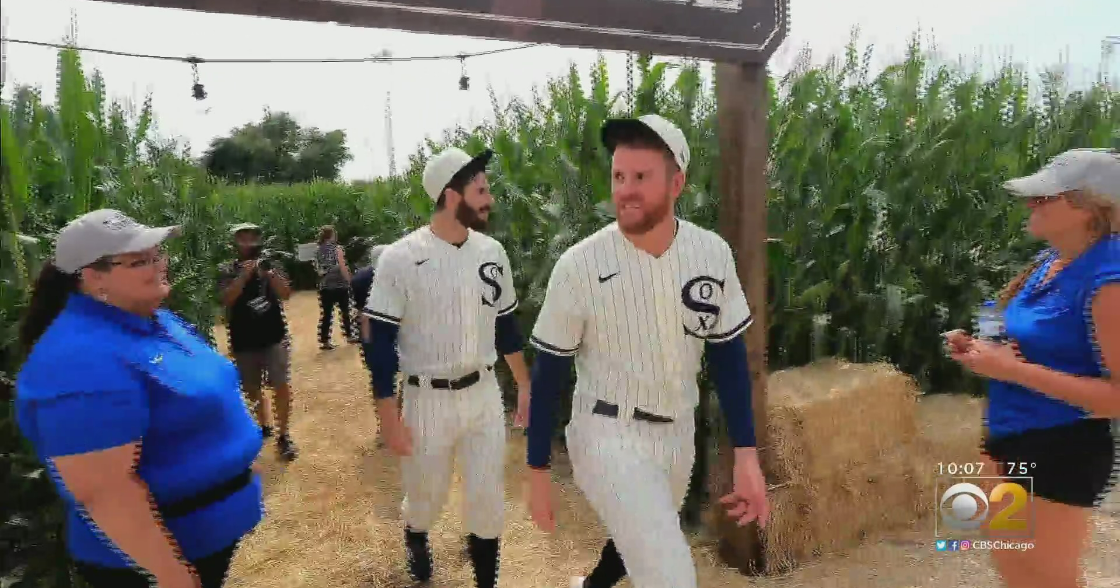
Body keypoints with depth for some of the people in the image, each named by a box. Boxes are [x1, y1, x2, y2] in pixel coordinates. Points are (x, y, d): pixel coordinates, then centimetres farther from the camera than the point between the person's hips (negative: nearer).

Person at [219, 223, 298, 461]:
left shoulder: (271, 265, 3)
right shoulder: (227, 270, 0)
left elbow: (285, 294, -9)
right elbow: (227, 299, -14)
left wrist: (269, 273, -23)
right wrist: (245, 274, -24)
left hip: (274, 336, -1)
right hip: (244, 341, 1)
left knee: (282, 386, -8)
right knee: (252, 389, 14)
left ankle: (284, 436, 1)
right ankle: (264, 426, 35)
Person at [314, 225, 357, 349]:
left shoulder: (318, 250, 5)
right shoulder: (337, 248, -10)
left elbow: (317, 269, 9)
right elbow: (343, 267, -15)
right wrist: (349, 281, -6)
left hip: (325, 286, 4)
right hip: (340, 285, -4)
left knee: (326, 314, 5)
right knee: (345, 311, 13)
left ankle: (324, 341, 5)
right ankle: (349, 335, 25)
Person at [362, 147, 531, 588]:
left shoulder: (492, 252, 0)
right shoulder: (401, 258, -14)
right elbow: (380, 341, -11)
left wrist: (524, 385, 12)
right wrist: (388, 415, -12)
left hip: (484, 394, 3)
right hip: (428, 399, -3)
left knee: (488, 501, 8)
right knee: (426, 496, 17)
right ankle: (415, 539, 52)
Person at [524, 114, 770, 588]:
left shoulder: (713, 254, -9)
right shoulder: (580, 264, -18)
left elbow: (728, 355, 0)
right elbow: (549, 372, -10)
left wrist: (746, 453, -6)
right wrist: (538, 470, -6)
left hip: (678, 434, 5)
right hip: (607, 435, -4)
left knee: (642, 544, 27)